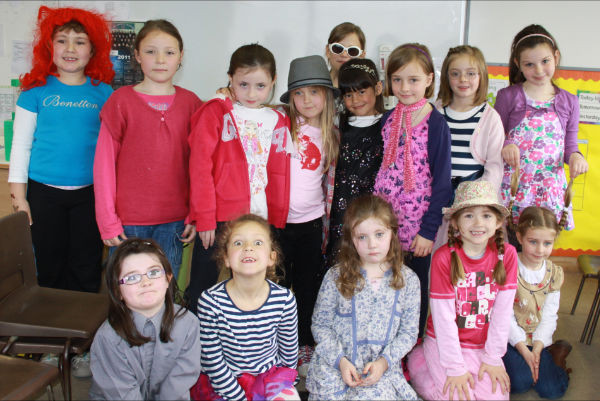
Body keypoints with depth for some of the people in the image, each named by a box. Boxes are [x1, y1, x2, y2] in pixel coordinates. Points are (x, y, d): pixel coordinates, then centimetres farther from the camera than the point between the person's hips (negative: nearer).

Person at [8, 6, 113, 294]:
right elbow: (21, 144, 3)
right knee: (48, 268, 9)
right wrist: (19, 196, -1)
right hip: (44, 192, 0)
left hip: (89, 193, 1)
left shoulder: (103, 93, 3)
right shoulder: (37, 90, 1)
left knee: (86, 270, 8)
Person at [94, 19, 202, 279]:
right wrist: (108, 221, -5)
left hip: (174, 221, 2)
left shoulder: (190, 103, 4)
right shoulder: (121, 101, -2)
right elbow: (104, 164, -1)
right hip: (129, 220, -1)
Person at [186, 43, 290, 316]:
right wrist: (204, 217, -11)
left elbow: (279, 176, 13)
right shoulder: (215, 113, -1)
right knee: (202, 288, 5)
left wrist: (276, 221, 8)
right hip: (218, 219, -3)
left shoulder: (278, 122, 11)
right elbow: (200, 166, -6)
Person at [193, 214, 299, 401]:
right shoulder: (211, 301, -18)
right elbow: (212, 361, -11)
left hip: (270, 376, 1)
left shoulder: (284, 299, -12)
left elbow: (289, 353, 3)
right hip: (223, 382, -1)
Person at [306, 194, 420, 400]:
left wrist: (383, 362, -11)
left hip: (382, 369, 0)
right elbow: (320, 325, 0)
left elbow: (409, 332, 2)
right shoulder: (336, 277, -4)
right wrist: (340, 360, -12)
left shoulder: (408, 280, 0)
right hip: (335, 367, 0)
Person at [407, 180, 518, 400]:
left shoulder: (506, 254, -10)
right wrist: (455, 367, -15)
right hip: (445, 342, -3)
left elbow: (502, 310, -7)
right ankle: (416, 361, 12)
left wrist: (493, 358, -6)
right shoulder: (444, 258, -19)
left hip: (483, 345, 3)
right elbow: (443, 317, -17)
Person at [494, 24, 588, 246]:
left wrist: (575, 156, -10)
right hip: (512, 189, -2)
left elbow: (569, 147, 12)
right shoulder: (508, 97, 0)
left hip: (549, 191, 2)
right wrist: (505, 146, -18)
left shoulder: (568, 102, 8)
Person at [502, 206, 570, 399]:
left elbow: (549, 315, 0)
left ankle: (555, 354, 15)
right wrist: (524, 350, -17)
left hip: (539, 341, 3)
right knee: (520, 382, -24)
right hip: (511, 339, -3)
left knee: (552, 390, -10)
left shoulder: (554, 273, 1)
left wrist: (537, 349, -12)